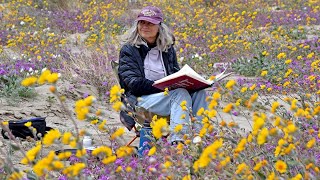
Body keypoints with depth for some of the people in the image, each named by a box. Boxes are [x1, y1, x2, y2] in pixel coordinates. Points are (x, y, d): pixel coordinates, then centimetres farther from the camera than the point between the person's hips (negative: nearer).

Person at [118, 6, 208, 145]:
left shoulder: (167, 48, 16)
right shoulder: (129, 49, -1)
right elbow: (134, 83, -11)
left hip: (167, 95, 6)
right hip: (141, 98, -6)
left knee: (198, 92, -22)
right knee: (180, 94, -31)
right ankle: (178, 140, -45)